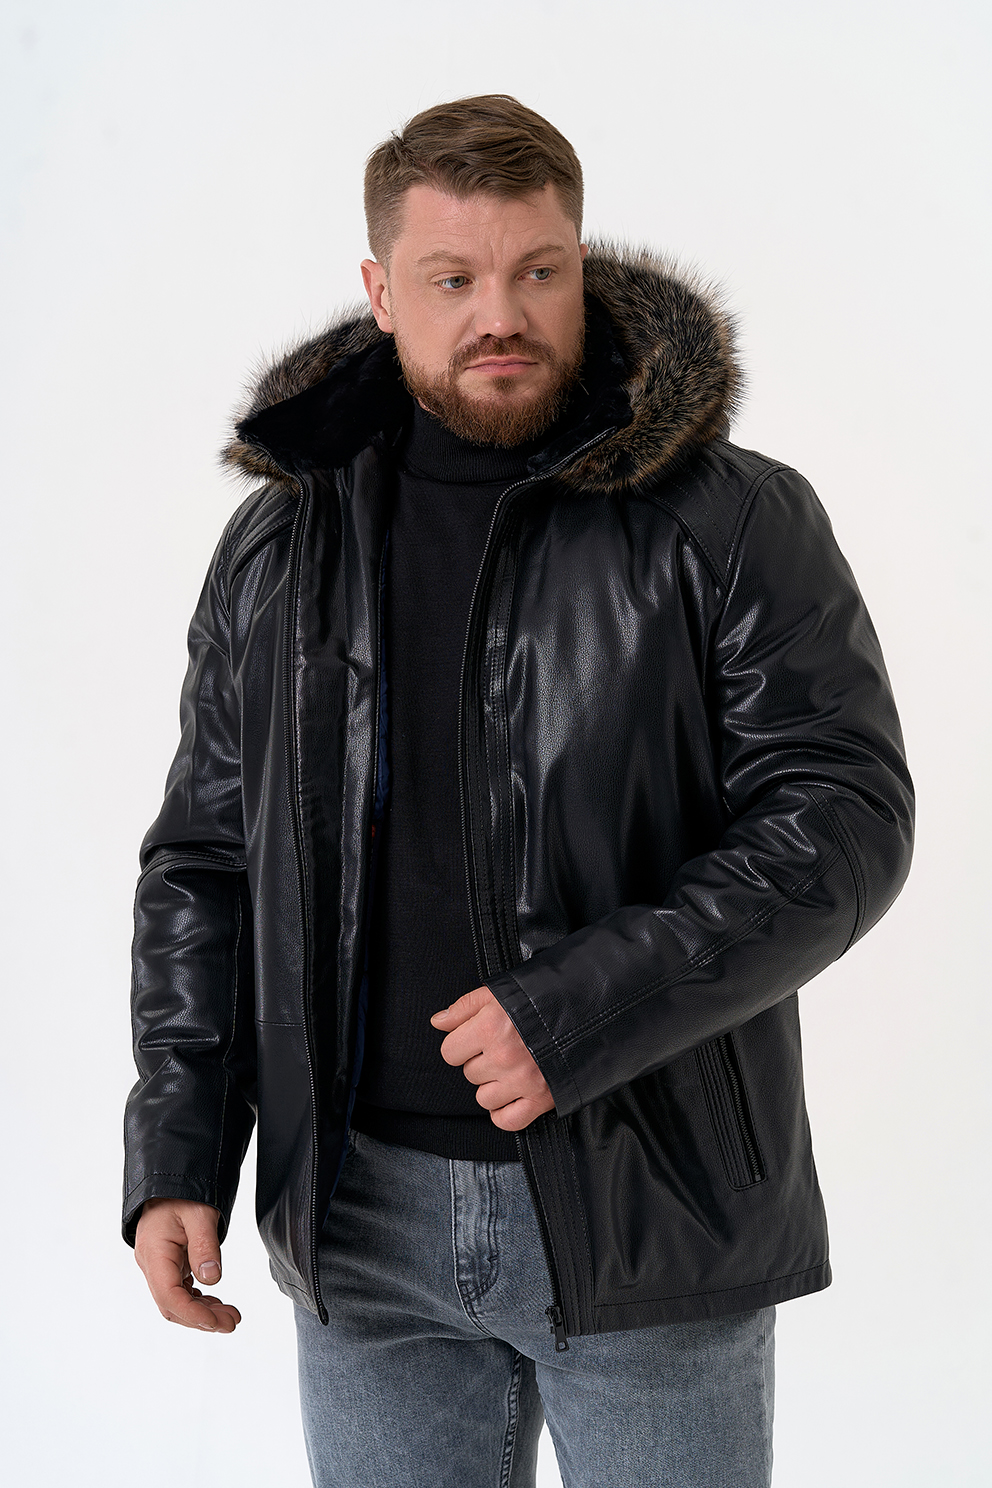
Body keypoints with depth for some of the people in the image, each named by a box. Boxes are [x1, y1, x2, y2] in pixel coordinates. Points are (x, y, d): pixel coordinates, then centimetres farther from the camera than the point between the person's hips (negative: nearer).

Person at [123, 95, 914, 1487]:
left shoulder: (734, 522, -7)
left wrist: (579, 1014, -21)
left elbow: (846, 816, -12)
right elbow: (204, 863, 8)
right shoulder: (279, 548, 5)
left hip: (649, 1210, -2)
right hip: (363, 1216, 3)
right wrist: (176, 1157, 1)